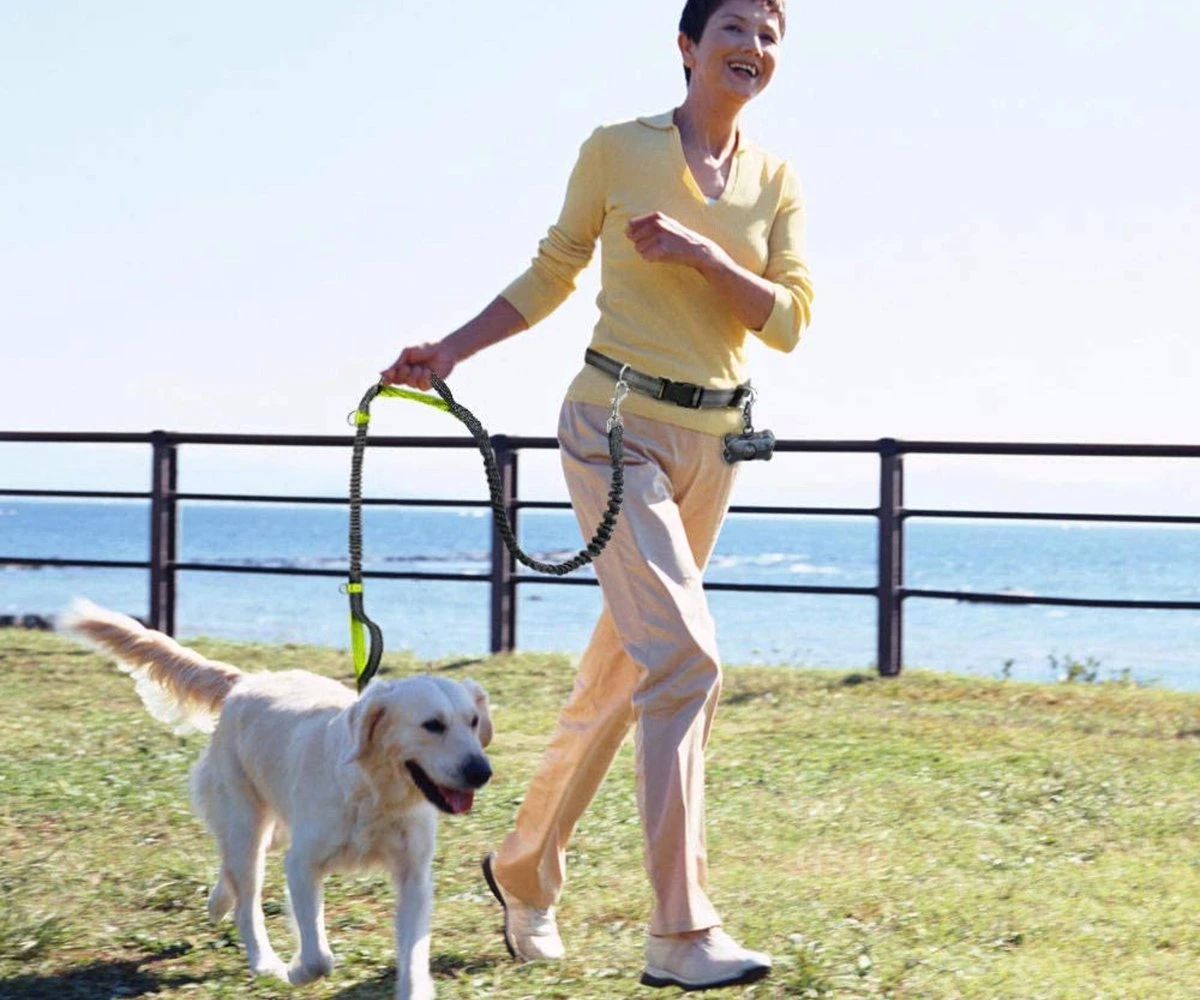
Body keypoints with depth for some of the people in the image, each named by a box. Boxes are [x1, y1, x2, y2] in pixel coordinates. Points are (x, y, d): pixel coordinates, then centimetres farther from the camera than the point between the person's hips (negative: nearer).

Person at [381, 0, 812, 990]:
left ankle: (525, 869, 33)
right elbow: (552, 275, 7)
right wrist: (451, 350, 0)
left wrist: (702, 255, -15)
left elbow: (790, 320, -1)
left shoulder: (776, 181, 7)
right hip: (617, 426, -5)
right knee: (685, 655, -19)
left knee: (621, 669, 14)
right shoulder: (617, 150, -4)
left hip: (713, 441, 5)